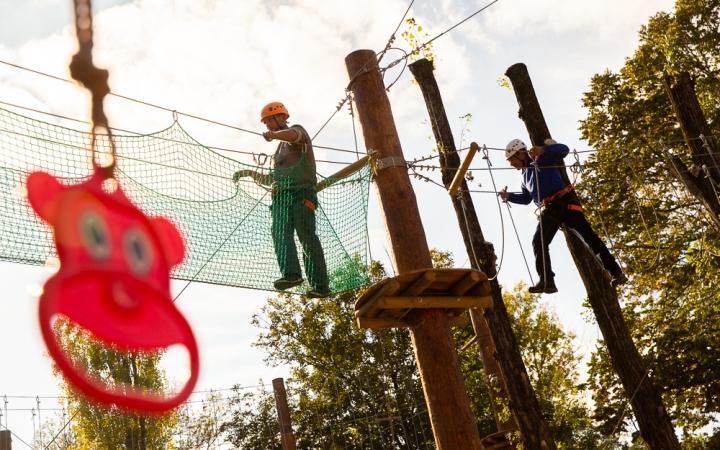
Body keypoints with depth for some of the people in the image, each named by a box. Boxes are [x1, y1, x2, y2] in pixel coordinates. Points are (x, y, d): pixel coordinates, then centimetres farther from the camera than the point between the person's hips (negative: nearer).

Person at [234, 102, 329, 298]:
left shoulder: (297, 130, 9)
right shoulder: (278, 151, 33)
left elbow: (293, 135, -19)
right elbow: (270, 179, 35)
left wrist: (273, 134, -41)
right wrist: (248, 173, 22)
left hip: (302, 193, -7)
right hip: (281, 197, 7)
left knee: (307, 236, -16)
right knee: (280, 233, -18)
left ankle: (320, 285, -20)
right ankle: (291, 274, -34)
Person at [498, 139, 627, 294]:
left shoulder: (543, 159, 0)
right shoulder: (525, 176, 23)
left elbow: (564, 149, -16)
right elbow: (526, 198, 33)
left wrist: (543, 150, -31)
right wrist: (509, 196, 17)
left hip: (565, 203, -7)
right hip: (548, 210, 7)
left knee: (589, 236, -11)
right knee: (538, 242, -10)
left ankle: (615, 272, -10)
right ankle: (547, 281, -14)